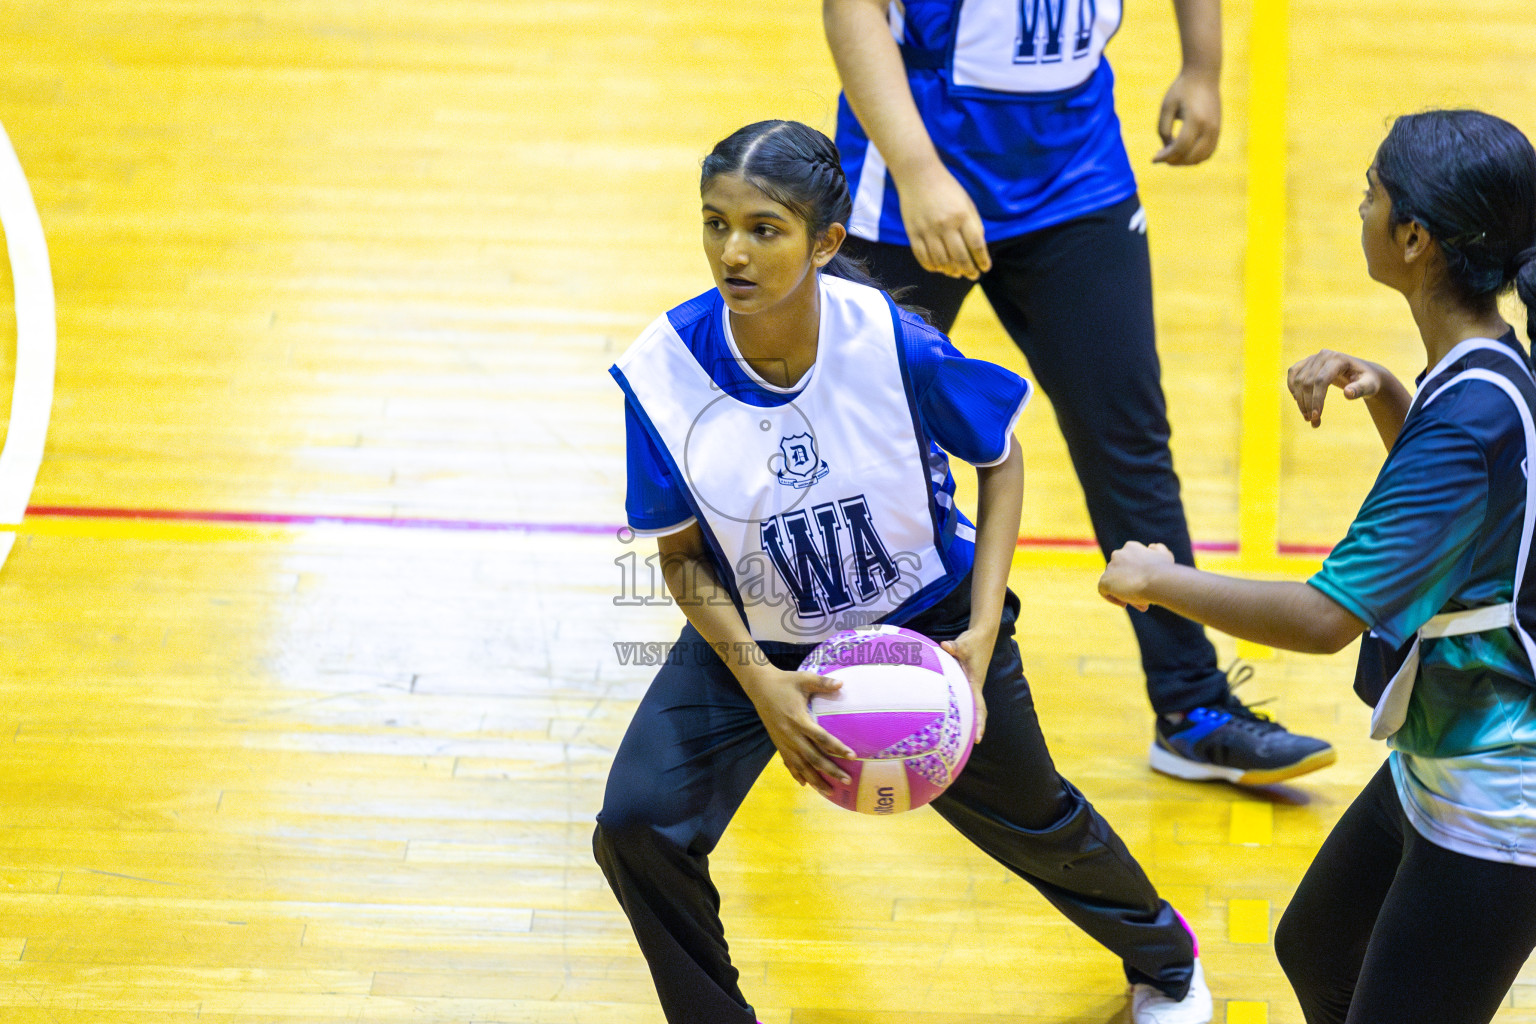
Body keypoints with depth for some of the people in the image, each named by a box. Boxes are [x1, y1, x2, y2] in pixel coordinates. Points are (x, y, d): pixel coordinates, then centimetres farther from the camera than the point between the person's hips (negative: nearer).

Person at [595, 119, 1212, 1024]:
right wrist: (761, 685, -26)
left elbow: (1001, 460, -10)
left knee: (1026, 819, 19)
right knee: (637, 828, -16)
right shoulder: (663, 372, -25)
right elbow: (682, 555, -12)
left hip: (925, 622, -1)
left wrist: (980, 637, -19)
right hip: (756, 639, 1)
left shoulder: (893, 343, -29)